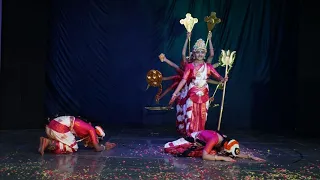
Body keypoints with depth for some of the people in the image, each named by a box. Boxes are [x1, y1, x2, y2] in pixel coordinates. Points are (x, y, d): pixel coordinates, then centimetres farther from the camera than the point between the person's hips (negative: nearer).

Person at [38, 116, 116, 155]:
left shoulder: (86, 127, 26)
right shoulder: (91, 129, 3)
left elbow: (88, 144, 39)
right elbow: (97, 148, 1)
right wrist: (105, 147, 22)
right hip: (60, 127, -9)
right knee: (73, 148, 5)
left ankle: (47, 142, 4)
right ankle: (49, 143, -10)